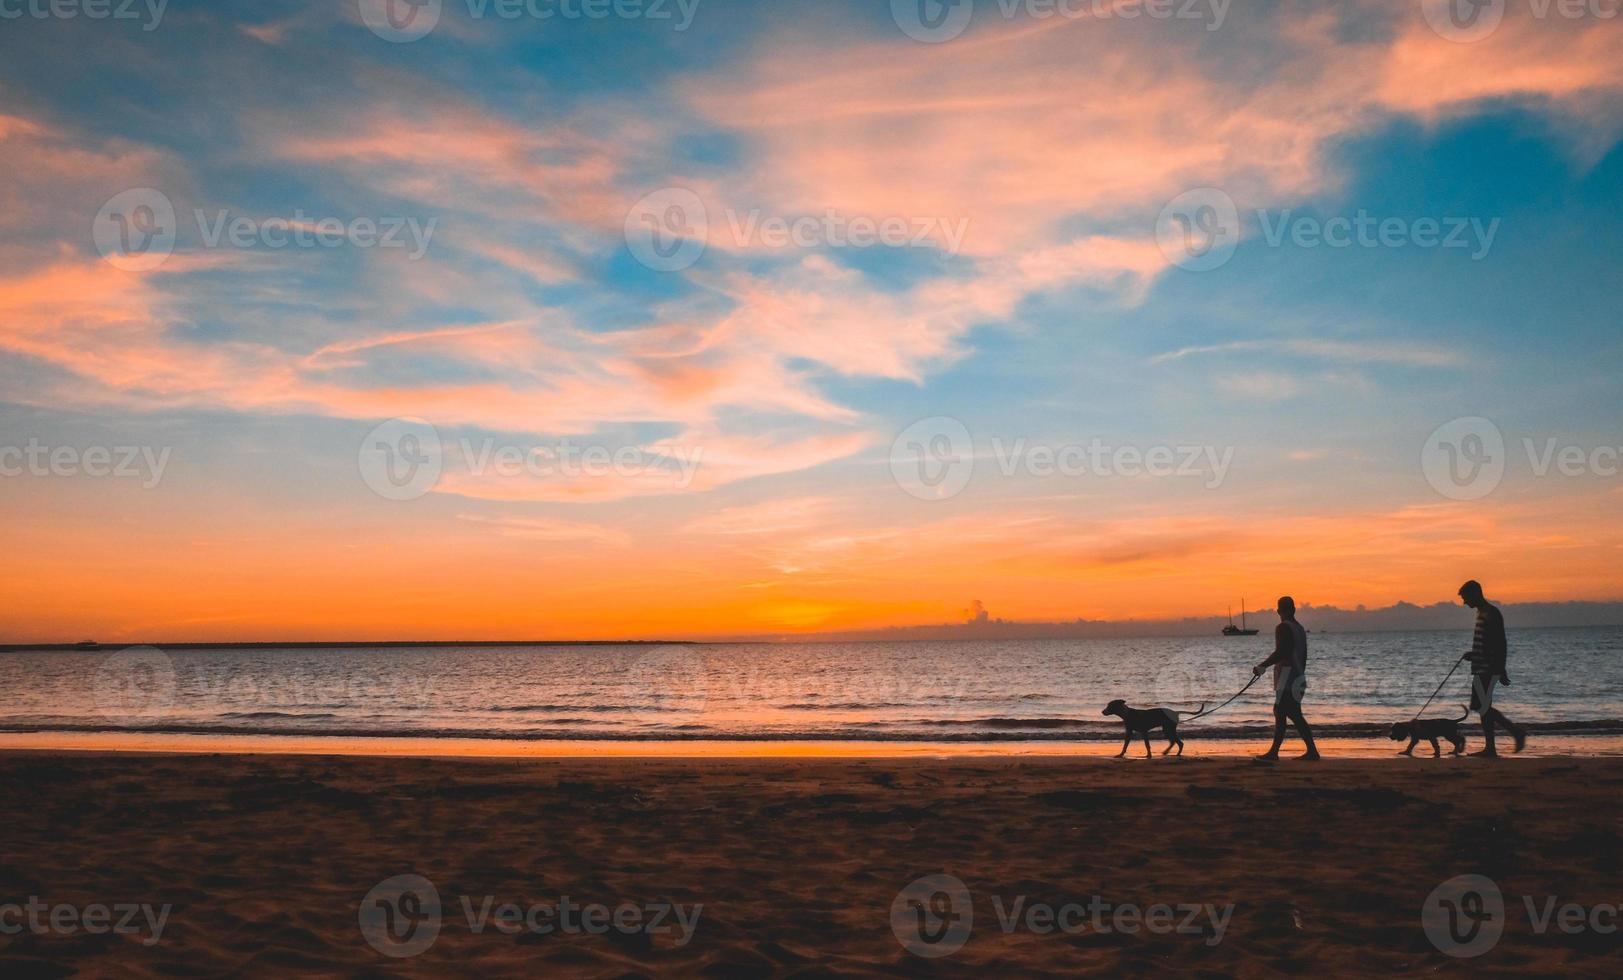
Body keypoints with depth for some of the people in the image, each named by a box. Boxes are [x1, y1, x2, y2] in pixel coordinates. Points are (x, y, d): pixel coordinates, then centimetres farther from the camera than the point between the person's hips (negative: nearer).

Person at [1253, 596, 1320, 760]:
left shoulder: (1283, 628, -12)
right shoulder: (1300, 629, 15)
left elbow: (1280, 653, -21)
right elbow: (1303, 656, 19)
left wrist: (1262, 666, -14)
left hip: (1287, 677, -10)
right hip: (1298, 677, 10)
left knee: (1295, 715, -8)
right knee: (1279, 712, 13)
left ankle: (1312, 751, -10)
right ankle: (1273, 751, 15)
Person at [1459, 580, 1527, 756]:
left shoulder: (1491, 614, -15)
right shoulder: (1482, 613, 16)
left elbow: (1501, 645, -18)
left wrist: (1501, 671, -20)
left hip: (1488, 670, -10)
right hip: (1482, 669, 10)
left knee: (1482, 707, -10)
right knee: (1483, 708, 8)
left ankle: (1516, 731, -1)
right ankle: (1489, 748, 9)